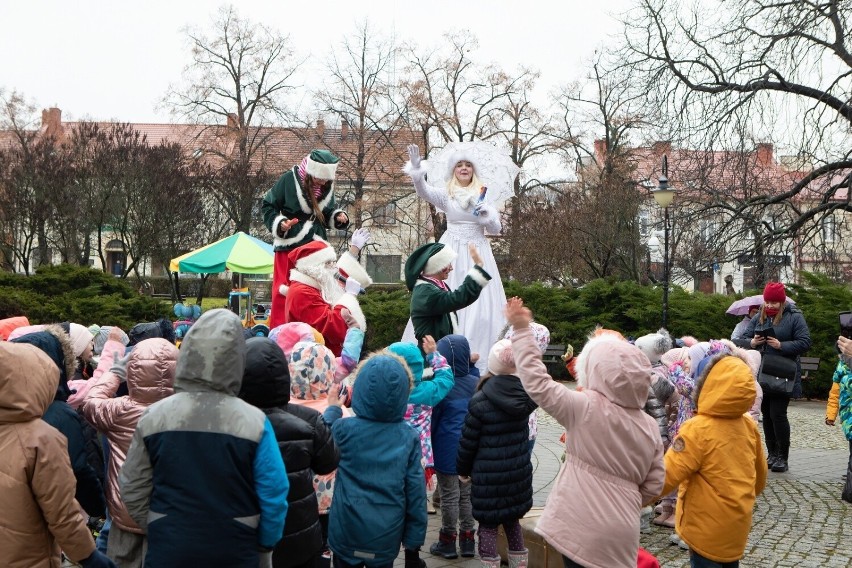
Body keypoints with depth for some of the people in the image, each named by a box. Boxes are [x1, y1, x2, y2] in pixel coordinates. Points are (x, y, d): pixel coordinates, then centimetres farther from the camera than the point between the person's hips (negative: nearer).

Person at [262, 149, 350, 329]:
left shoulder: (327, 187, 3)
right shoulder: (289, 179, -12)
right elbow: (267, 206, -4)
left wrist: (338, 217, -7)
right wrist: (279, 224, -18)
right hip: (289, 244, -5)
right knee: (283, 290, -2)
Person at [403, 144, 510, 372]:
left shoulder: (484, 195, 8)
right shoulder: (447, 194, 3)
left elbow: (496, 229, 7)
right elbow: (424, 191, -17)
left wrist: (488, 217, -13)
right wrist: (416, 171, -36)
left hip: (478, 252, 1)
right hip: (451, 251, -1)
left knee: (479, 304, -3)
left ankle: (478, 357, 3)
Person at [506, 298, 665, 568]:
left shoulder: (585, 408, -14)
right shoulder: (650, 427, 2)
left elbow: (537, 382, -10)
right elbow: (654, 484, 6)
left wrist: (521, 330, -5)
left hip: (582, 529, -5)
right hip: (621, 532, 5)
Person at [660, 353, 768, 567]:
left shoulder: (698, 429, -23)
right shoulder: (749, 425, -4)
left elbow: (665, 477, -24)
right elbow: (760, 473, 10)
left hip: (707, 527, -6)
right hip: (737, 522, 6)